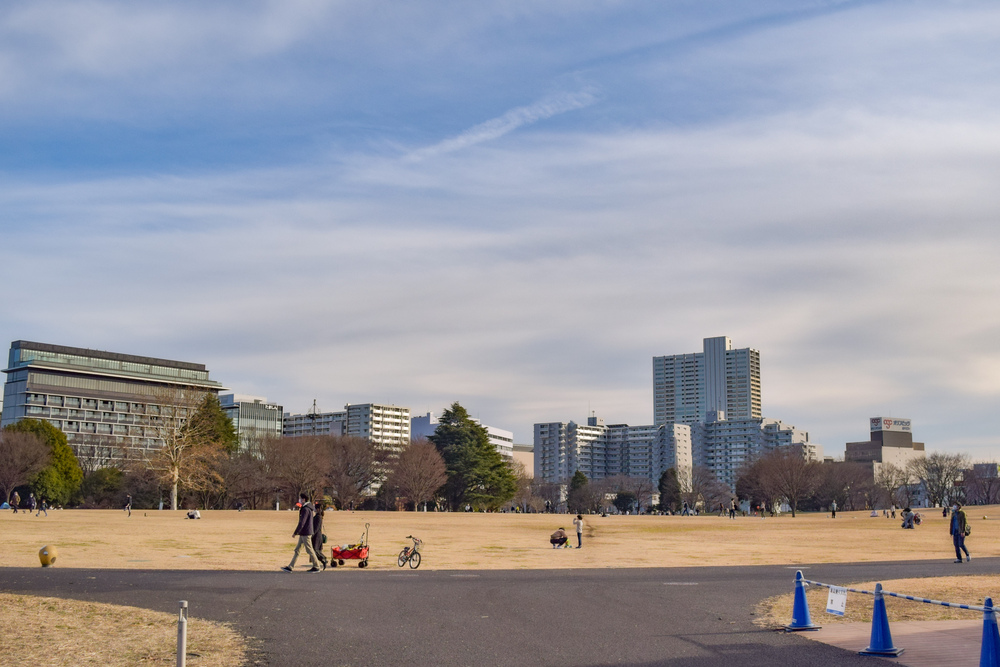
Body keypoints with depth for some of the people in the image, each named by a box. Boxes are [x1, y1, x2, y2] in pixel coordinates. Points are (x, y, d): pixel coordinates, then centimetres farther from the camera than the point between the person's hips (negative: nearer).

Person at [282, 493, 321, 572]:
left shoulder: (305, 509, -19)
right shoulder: (310, 508, 9)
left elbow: (301, 523, -21)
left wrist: (295, 533, -15)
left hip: (305, 534, -10)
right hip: (303, 534, 10)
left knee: (309, 550, -2)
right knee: (297, 550, 9)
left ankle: (317, 567, 6)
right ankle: (290, 567, 10)